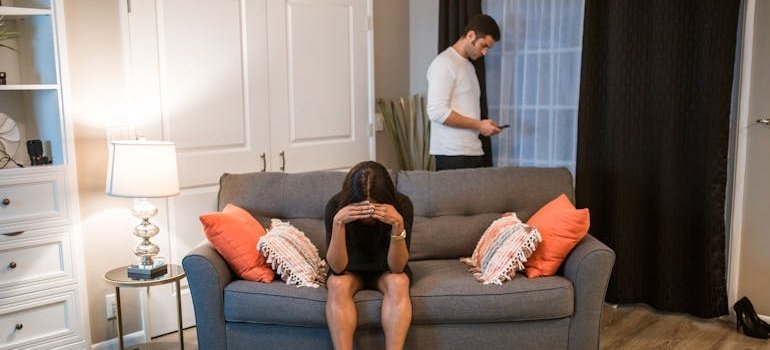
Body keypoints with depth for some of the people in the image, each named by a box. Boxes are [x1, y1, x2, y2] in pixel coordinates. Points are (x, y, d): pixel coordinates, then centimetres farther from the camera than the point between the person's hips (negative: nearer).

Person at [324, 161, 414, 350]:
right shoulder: (336, 205, -25)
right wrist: (338, 222, -42)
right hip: (350, 270, 0)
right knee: (338, 284, -32)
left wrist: (398, 224, -42)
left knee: (398, 282, -32)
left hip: (385, 270, 0)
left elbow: (397, 267, -27)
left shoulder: (402, 204, -25)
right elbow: (337, 267, -28)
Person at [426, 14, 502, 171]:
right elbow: (437, 112, -19)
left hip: (474, 152, 8)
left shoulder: (469, 66, 20)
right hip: (452, 155, -8)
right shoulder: (444, 63, -9)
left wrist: (484, 127, 7)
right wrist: (478, 125, -15)